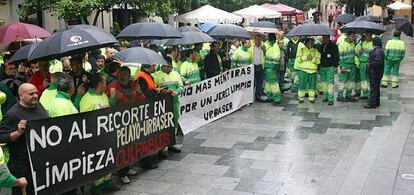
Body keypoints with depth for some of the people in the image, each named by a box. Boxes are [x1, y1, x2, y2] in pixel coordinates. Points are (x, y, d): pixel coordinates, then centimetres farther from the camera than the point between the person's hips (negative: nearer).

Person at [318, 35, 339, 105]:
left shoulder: (333, 46, -4)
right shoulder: (321, 46, 13)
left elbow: (336, 57, -5)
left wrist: (335, 66, -11)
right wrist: (318, 66, 16)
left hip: (330, 67, -6)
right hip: (322, 67, 6)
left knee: (330, 82, -9)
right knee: (324, 82, 10)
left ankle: (331, 99, -8)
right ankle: (326, 96, 22)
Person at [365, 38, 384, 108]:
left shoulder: (378, 51, -21)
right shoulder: (379, 50, 13)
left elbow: (378, 61, -30)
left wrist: (369, 64, -20)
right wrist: (370, 63, 13)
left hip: (374, 73, -11)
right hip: (376, 73, 11)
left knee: (373, 88, -5)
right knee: (376, 88, 18)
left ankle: (372, 103, -1)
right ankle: (376, 102, 27)